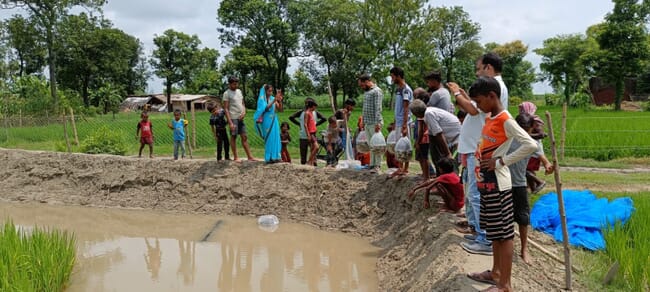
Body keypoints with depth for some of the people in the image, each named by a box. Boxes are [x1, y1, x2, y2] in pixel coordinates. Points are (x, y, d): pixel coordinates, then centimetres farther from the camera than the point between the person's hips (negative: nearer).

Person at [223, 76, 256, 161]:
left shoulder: (239, 91, 14)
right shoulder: (227, 94, -7)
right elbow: (226, 109, -11)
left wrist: (244, 112, -1)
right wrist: (230, 122, -17)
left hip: (241, 118, 7)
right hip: (233, 118, -6)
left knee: (244, 137, 6)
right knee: (233, 137, 1)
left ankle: (249, 156, 8)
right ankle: (235, 157, 9)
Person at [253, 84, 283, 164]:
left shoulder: (273, 98, 8)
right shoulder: (262, 99, -4)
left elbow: (280, 109, 6)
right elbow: (266, 108, -21)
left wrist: (280, 101, -9)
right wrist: (274, 101, -26)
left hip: (274, 121, 5)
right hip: (267, 121, -5)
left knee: (275, 138, 4)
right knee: (269, 139, -5)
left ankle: (275, 156, 9)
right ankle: (269, 158, -1)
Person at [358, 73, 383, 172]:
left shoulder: (377, 91, -9)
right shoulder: (366, 92, 18)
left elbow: (378, 108, -16)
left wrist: (377, 123, -21)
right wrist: (363, 121, 19)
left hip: (374, 123, -8)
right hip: (367, 123, 8)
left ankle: (377, 165, -2)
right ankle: (372, 164, 15)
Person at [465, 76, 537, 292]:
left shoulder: (506, 120, -17)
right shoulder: (490, 118, 10)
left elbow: (531, 145, -25)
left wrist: (501, 161, -21)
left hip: (498, 185, -9)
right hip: (486, 183, 9)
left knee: (504, 233, -1)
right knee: (494, 231, 19)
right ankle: (496, 272, 32)